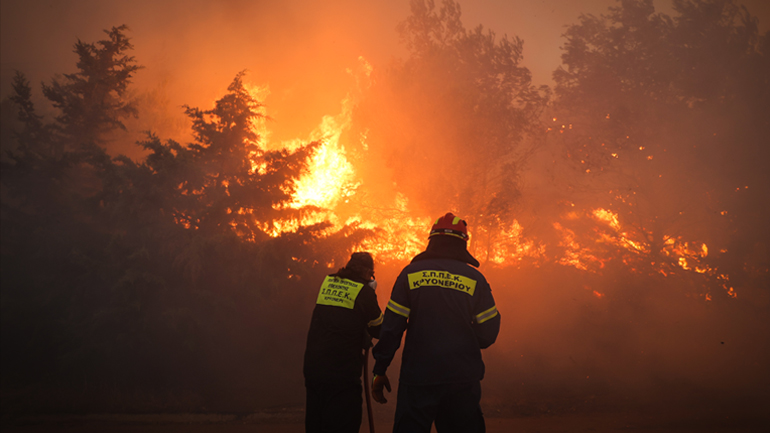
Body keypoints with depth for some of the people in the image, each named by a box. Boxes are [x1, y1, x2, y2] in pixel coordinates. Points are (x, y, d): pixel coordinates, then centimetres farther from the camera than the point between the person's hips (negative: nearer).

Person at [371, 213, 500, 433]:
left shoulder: (410, 273, 1)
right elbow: (488, 333, 0)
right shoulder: (475, 279, 1)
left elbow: (391, 326, -2)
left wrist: (379, 370, 5)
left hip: (418, 376, 0)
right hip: (463, 378, 1)